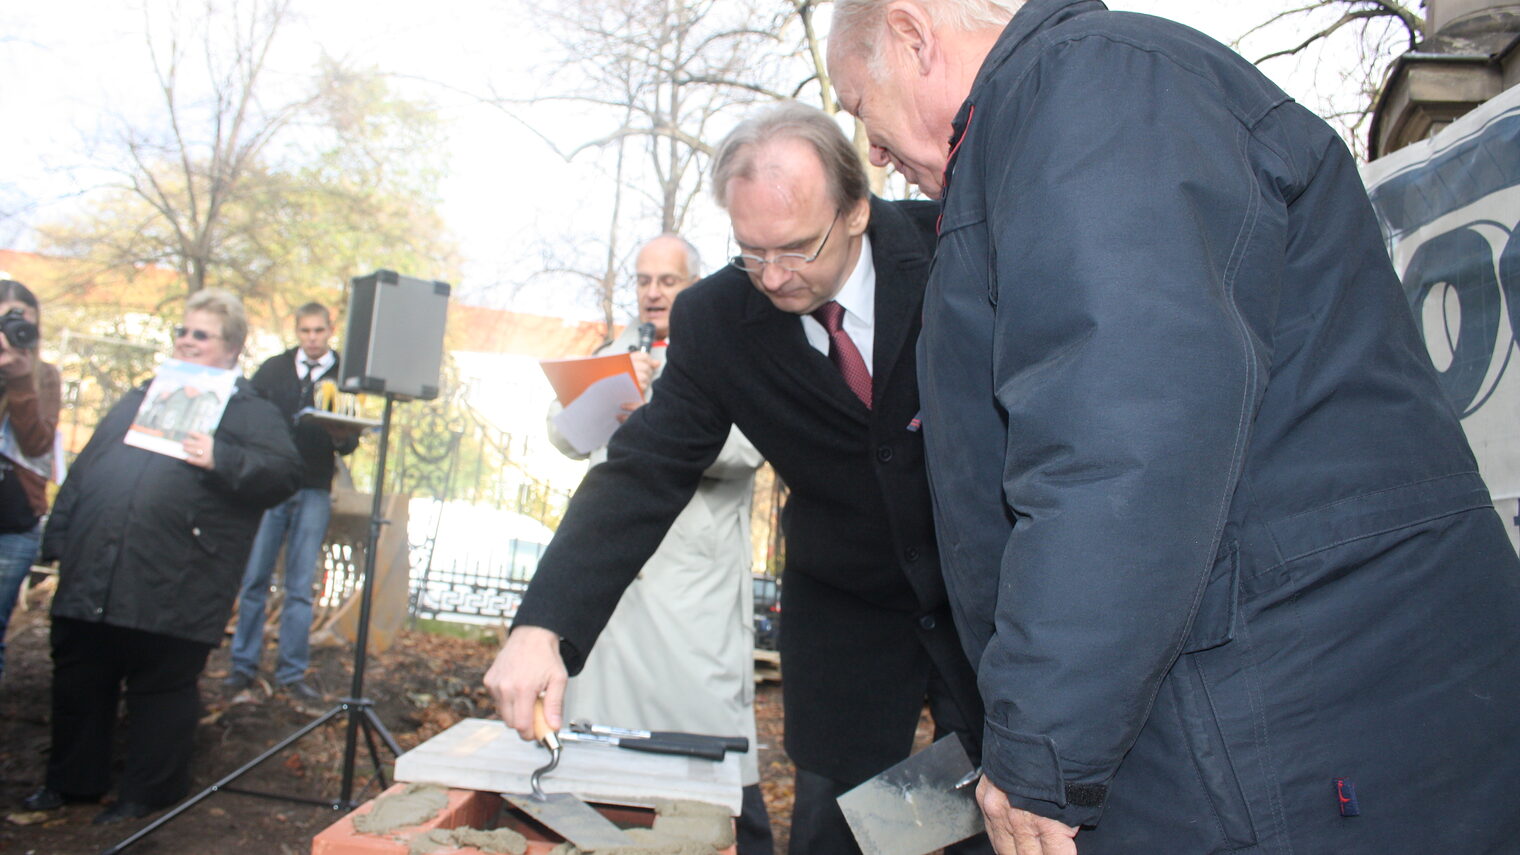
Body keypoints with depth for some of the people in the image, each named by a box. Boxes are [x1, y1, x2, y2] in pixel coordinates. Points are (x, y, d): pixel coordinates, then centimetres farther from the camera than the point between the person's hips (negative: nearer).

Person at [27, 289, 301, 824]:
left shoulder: (252, 413, 3)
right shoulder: (137, 400, 21)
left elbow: (286, 475, -10)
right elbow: (81, 473, 22)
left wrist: (221, 459, -22)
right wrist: (58, 541, 16)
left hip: (170, 593, -6)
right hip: (89, 582, 6)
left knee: (161, 690, 5)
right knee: (77, 685, 15)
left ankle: (146, 795, 20)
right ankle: (72, 781, 32)